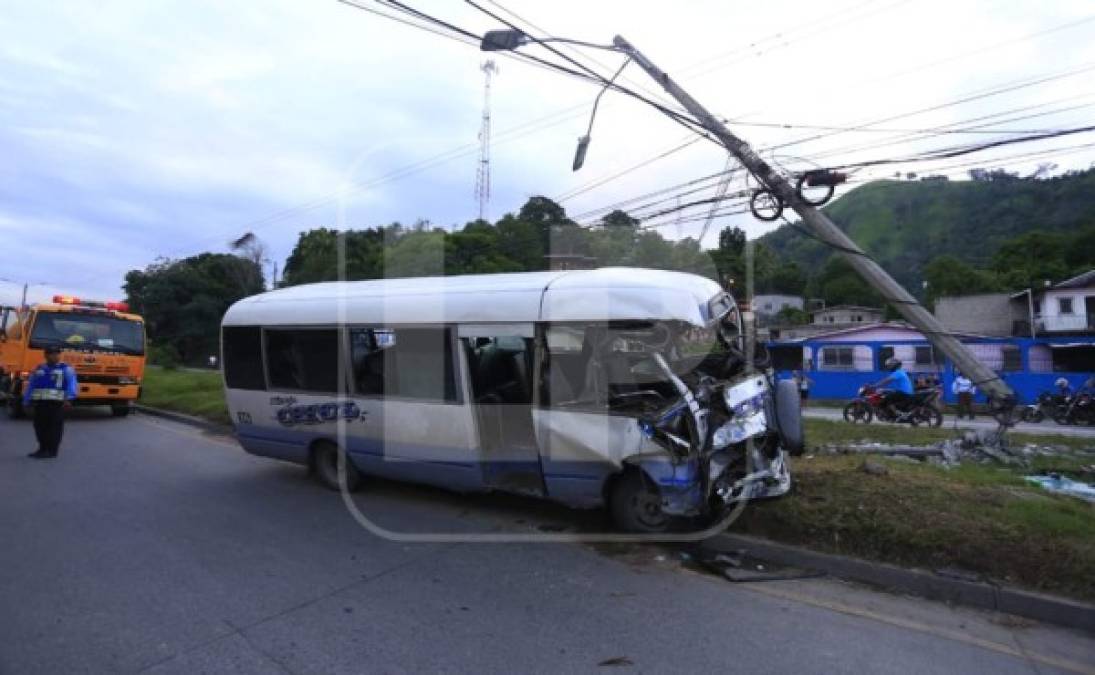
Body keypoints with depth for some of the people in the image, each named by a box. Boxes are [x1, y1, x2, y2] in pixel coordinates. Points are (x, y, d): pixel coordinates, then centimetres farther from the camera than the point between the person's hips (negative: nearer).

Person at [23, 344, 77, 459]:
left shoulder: (66, 369, 0)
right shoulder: (39, 369, 17)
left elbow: (71, 384, -12)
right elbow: (30, 386, 21)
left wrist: (68, 399, -25)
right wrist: (26, 401, 15)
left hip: (56, 402, -6)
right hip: (40, 402, 6)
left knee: (54, 426, -5)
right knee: (40, 425, 11)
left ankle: (52, 450, 1)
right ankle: (43, 448, 23)